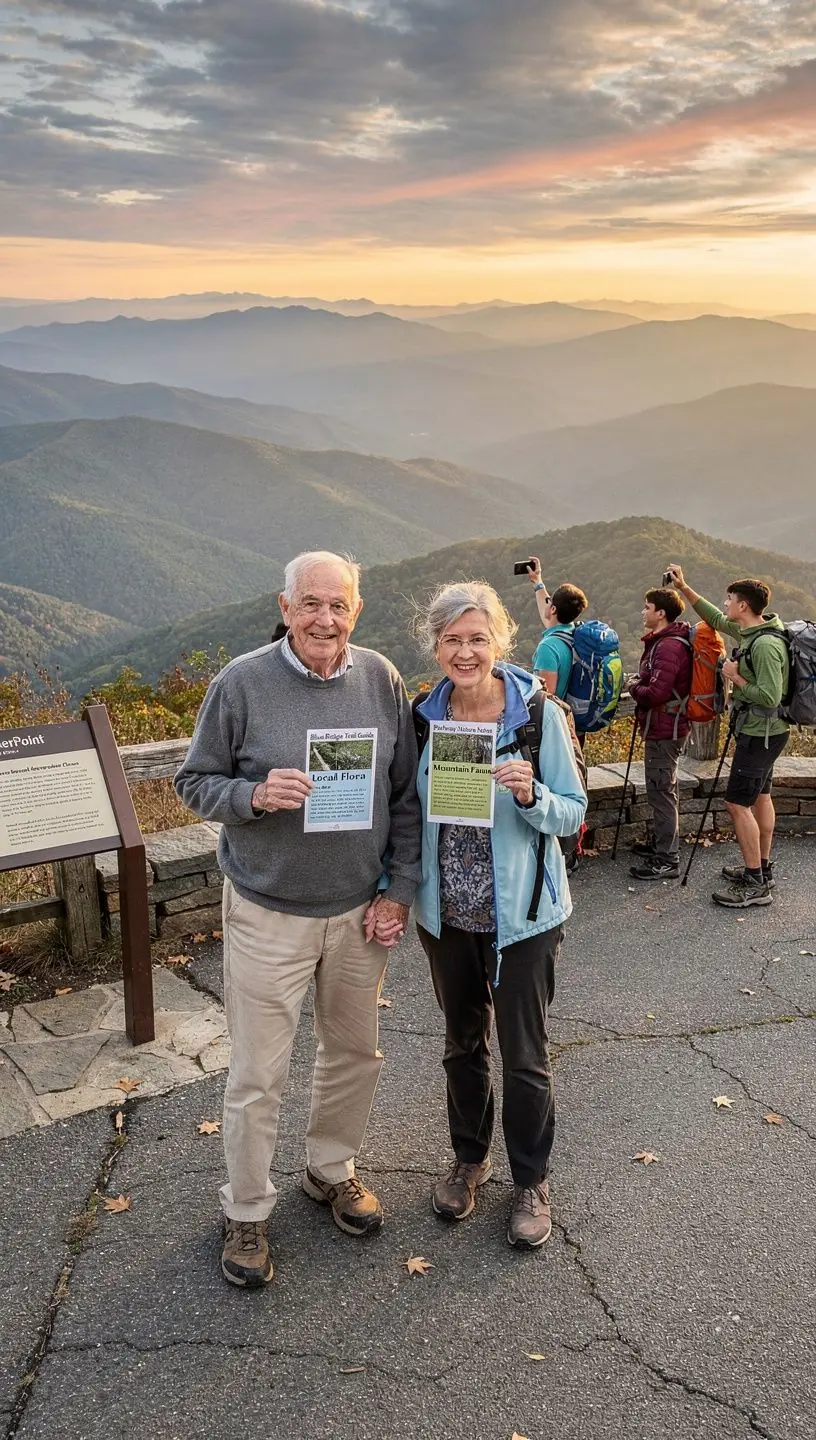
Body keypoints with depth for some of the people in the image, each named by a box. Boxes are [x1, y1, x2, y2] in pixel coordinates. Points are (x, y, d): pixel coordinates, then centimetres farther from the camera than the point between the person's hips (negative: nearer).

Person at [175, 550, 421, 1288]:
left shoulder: (382, 679, -4)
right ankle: (246, 1212, 27)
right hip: (269, 914, -3)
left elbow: (407, 796, 3)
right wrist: (253, 794, -25)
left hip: (362, 912, 4)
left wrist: (399, 890, -1)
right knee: (258, 1075, 6)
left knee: (354, 1054, 19)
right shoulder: (242, 682, -13)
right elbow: (196, 782, -5)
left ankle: (331, 1168, 43)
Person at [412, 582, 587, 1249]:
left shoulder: (540, 713, -13)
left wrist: (530, 796, -28)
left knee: (524, 1054, 7)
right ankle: (470, 1157, 42)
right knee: (463, 1042, 20)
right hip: (447, 912, 4)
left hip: (522, 913, -3)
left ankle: (531, 1181, 30)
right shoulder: (424, 716, -3)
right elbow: (411, 810, 8)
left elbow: (572, 813, -8)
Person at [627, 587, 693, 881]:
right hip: (665, 727, 11)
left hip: (664, 730, -11)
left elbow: (654, 693, -27)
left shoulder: (669, 647, -21)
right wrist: (638, 684, 0)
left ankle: (667, 860, -2)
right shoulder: (663, 641, 14)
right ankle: (662, 844, 34)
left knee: (661, 791, -7)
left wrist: (633, 687, -9)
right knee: (662, 789, 21)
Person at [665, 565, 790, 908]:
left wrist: (735, 677, -17)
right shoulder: (751, 632, 4)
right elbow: (717, 620, 19)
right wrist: (684, 588, 16)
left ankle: (755, 885, -4)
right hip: (761, 731, 10)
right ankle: (762, 869, 30)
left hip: (760, 734, -10)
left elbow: (769, 696, -29)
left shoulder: (766, 644, -25)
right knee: (760, 796, 18)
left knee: (737, 802, -8)